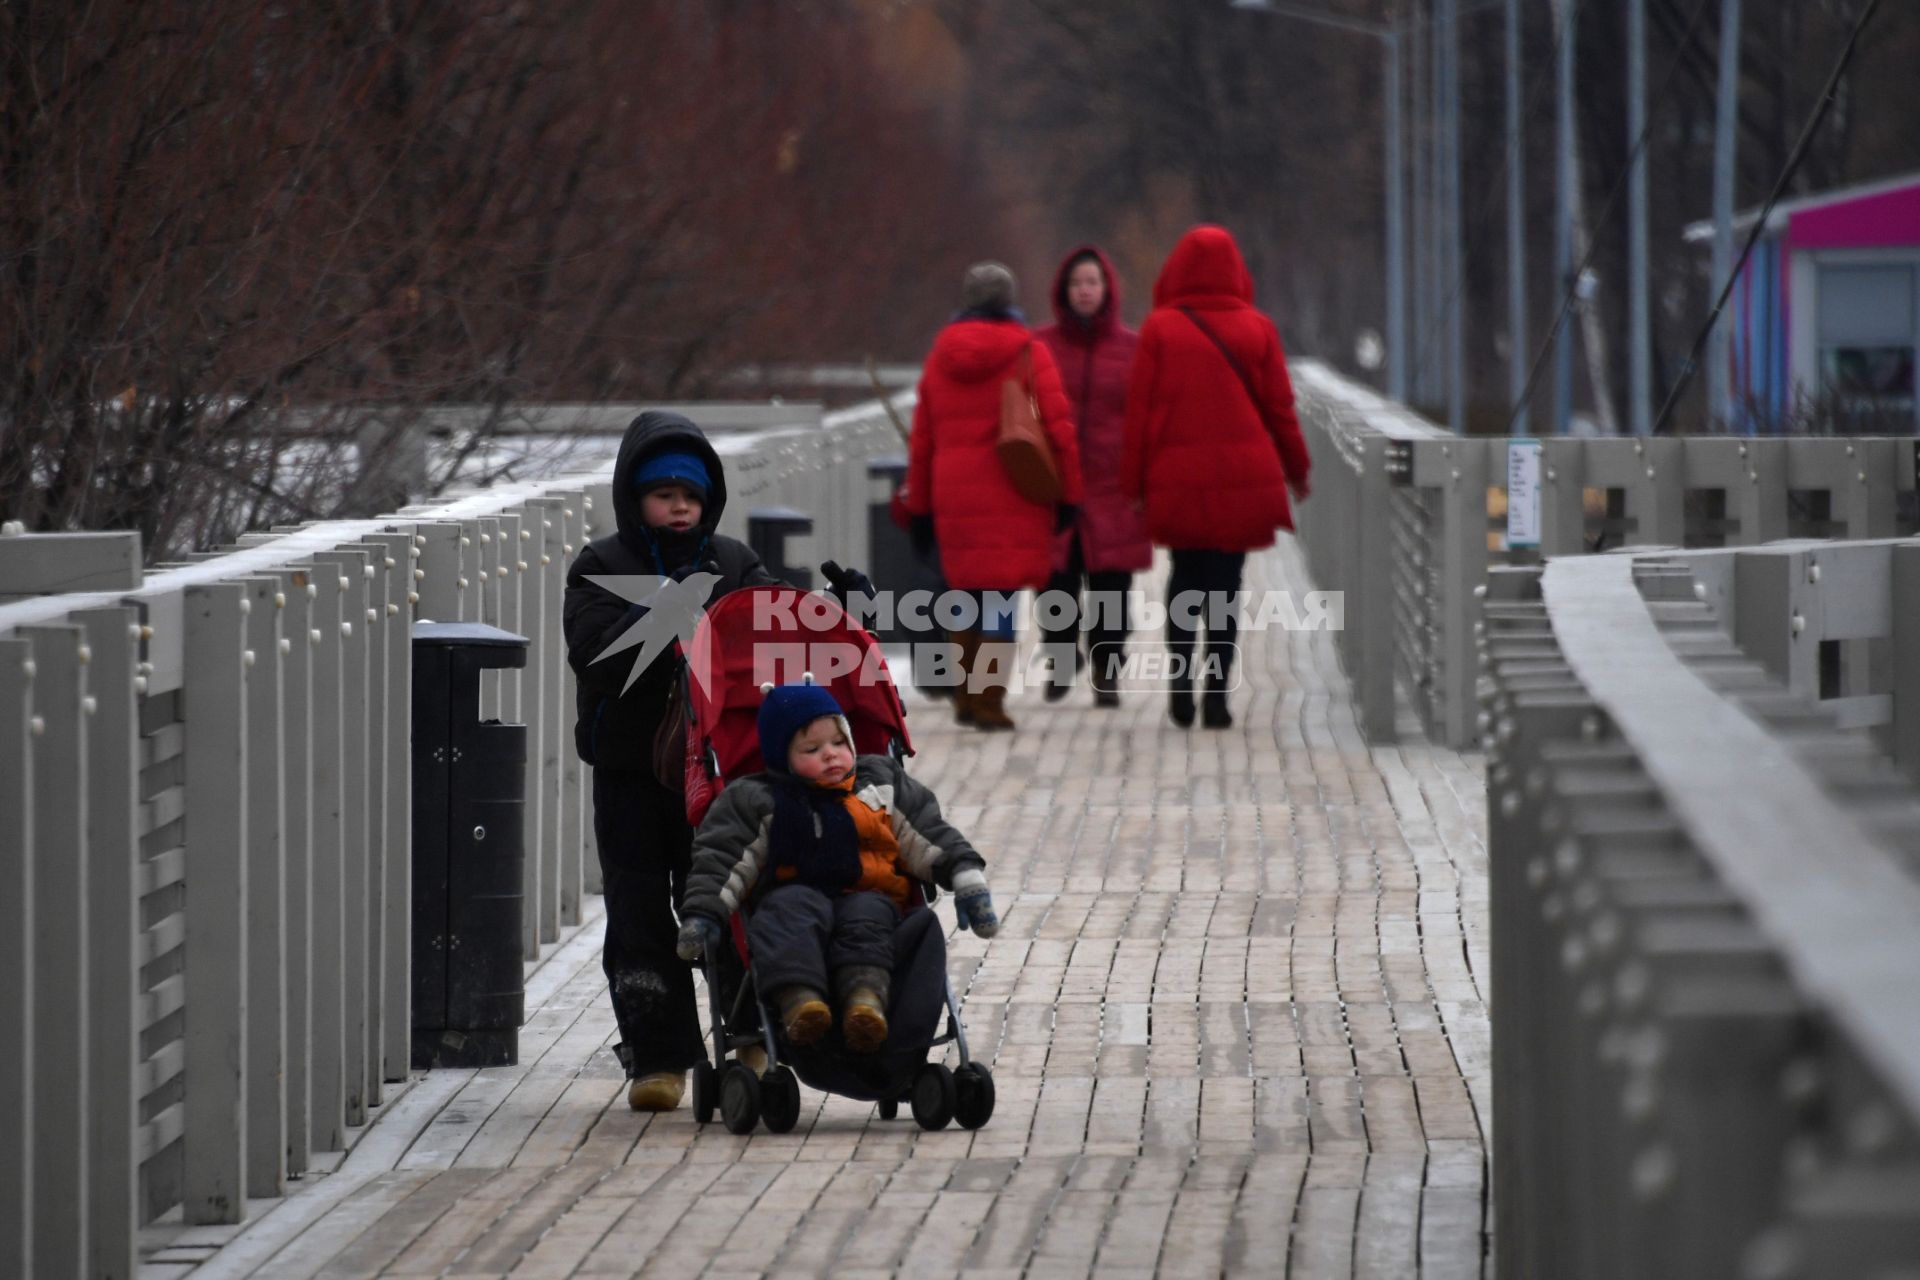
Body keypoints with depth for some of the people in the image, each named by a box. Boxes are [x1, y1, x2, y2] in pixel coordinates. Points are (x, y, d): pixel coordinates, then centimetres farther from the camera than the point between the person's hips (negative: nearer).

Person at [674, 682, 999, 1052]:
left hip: (871, 899, 1)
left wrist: (966, 879, 4)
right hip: (797, 895, -1)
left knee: (869, 915, -33)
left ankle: (867, 993, -58)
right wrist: (702, 914, -10)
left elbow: (930, 839, 18)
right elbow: (721, 860, 4)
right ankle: (797, 997, -57)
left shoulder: (880, 784, 19)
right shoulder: (757, 800, 11)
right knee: (790, 911, -35)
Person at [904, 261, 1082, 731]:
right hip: (1013, 497, -4)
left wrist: (920, 507, 16)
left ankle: (965, 697, 20)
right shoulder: (1028, 353, -3)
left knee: (968, 591, 17)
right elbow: (1059, 426, -8)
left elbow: (921, 438, 11)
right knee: (1002, 596, -2)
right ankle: (989, 702, -6)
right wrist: (1069, 494, -1)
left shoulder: (941, 356, 9)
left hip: (954, 495, 4)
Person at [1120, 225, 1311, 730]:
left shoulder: (1160, 329, -3)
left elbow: (1140, 409, -3)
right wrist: (1296, 470, 17)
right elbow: (1279, 407, 4)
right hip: (1243, 477, 0)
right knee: (1225, 583, 4)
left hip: (1177, 477, 0)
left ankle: (1180, 672, -1)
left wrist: (1134, 480, 4)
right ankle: (1216, 694, -2)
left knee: (1185, 575, 16)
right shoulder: (1257, 330, 0)